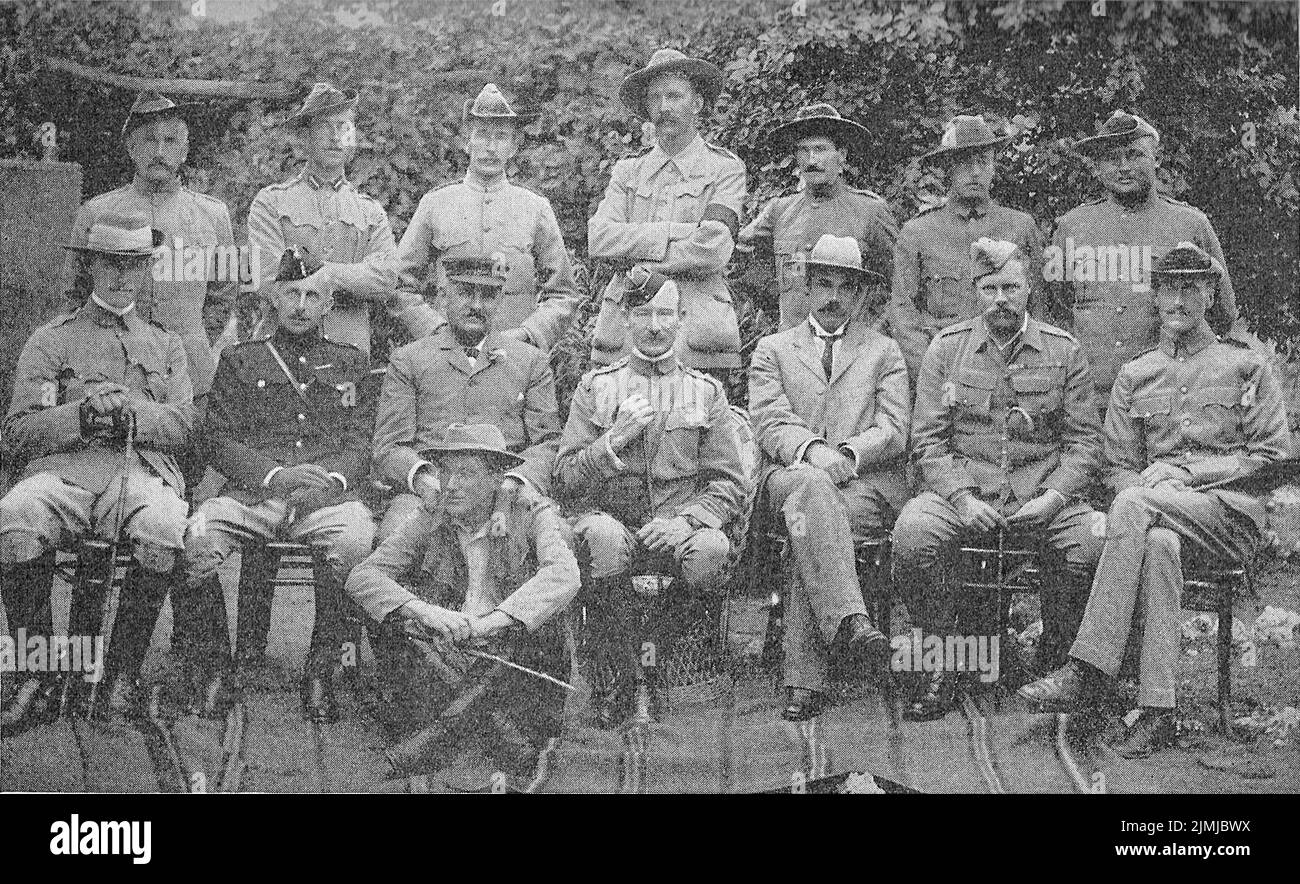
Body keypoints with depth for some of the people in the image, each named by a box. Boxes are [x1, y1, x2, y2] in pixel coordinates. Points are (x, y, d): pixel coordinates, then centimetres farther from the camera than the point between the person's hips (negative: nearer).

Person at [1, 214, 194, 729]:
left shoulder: (165, 346, 27)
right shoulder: (50, 341, 20)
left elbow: (182, 426, 11)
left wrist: (130, 411, -9)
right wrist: (81, 415, -8)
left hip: (140, 473, 1)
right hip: (59, 472, 0)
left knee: (164, 527, -37)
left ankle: (123, 676, -20)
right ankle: (41, 673, -19)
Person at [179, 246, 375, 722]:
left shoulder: (350, 364, 23)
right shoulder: (240, 361, 20)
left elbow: (365, 443, 12)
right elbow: (217, 440, 8)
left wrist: (332, 478, -11)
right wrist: (274, 474, -11)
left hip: (329, 494, 0)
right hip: (252, 493, 0)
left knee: (355, 539, -36)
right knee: (197, 538, -32)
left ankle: (321, 672, -20)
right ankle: (212, 668, -13)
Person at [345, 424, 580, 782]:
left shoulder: (531, 514, -3)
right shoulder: (431, 519, 5)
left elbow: (564, 575, -23)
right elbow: (361, 577, -7)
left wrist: (489, 622, -35)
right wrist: (422, 610, -26)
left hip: (516, 667, -2)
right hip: (443, 663, 2)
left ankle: (441, 729, -25)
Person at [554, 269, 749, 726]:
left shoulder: (706, 392, 13)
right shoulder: (595, 387, 13)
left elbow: (731, 486, 6)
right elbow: (566, 482, 5)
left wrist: (685, 519, -14)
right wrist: (615, 440, -12)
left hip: (678, 528, 1)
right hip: (612, 514, 0)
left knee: (710, 548, -34)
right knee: (603, 535, -37)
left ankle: (650, 665, -12)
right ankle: (623, 672, -18)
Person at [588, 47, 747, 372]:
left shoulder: (725, 168, 6)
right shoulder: (627, 171, 16)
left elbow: (712, 250, -9)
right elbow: (598, 239, -1)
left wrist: (640, 263, -2)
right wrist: (678, 232, -8)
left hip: (697, 321, -3)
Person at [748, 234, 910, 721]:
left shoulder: (885, 352, 22)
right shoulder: (772, 349, 22)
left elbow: (893, 431, 8)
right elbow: (769, 423, 5)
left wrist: (847, 454, -13)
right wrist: (809, 450, -17)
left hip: (868, 482, 0)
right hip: (791, 475, 0)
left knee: (810, 523, -33)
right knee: (811, 487, -38)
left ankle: (803, 677, -39)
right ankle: (849, 621, -54)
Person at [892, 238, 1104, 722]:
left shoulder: (1064, 351, 7)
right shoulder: (947, 348, 7)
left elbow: (1084, 440, 6)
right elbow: (927, 440, 3)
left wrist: (1055, 496, -12)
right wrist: (962, 497, -13)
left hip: (1044, 493, 0)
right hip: (962, 487, 0)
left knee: (1096, 540, -30)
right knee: (910, 537, -31)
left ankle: (1054, 657, -3)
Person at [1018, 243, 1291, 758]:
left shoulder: (1247, 367, 13)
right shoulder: (1133, 376, 21)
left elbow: (1275, 459, 4)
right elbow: (1119, 467, 16)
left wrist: (1185, 470, -7)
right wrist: (1142, 484, -9)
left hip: (1231, 510, -2)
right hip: (1161, 517, 2)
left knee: (1133, 507, -34)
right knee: (1159, 544, -38)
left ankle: (1089, 671, -38)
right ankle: (1157, 710, -43)